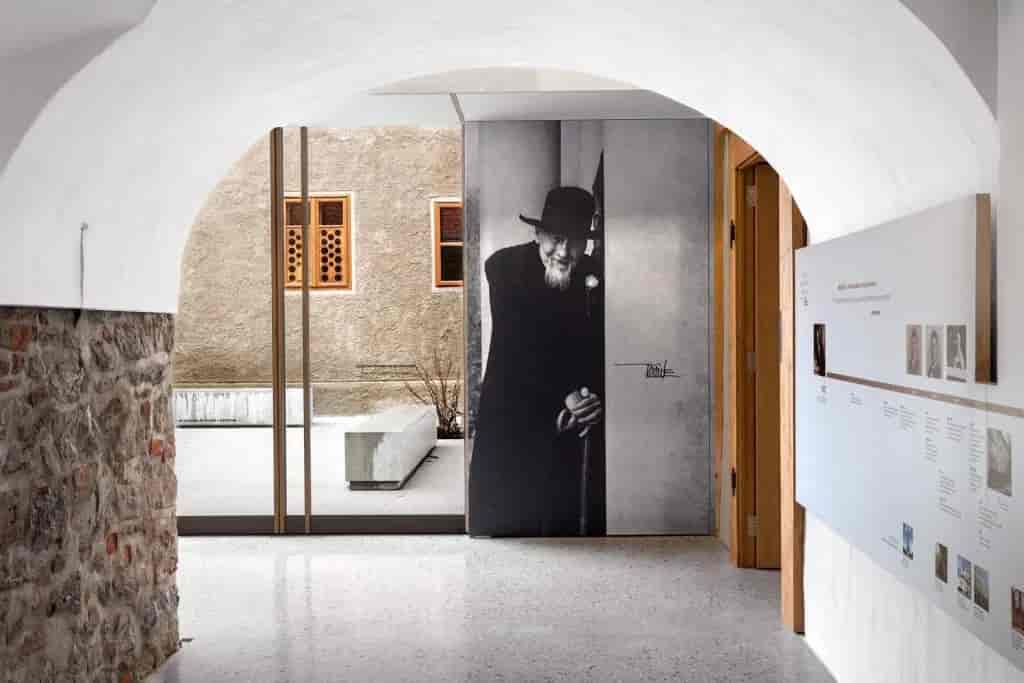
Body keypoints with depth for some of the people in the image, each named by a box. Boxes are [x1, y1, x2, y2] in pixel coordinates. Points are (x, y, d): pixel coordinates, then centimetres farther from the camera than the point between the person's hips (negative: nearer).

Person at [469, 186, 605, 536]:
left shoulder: (595, 275, -5)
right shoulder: (504, 266, -11)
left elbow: (604, 349, -1)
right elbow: (513, 348, -16)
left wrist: (597, 397, -19)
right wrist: (562, 397, -21)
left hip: (577, 416, 2)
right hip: (513, 409, -1)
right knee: (501, 514, 4)